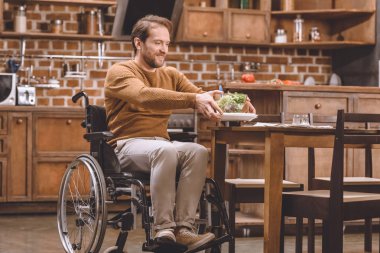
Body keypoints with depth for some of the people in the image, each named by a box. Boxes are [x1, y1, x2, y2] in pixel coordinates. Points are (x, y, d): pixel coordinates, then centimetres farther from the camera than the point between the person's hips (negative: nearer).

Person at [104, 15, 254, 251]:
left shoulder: (171, 74, 17)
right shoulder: (120, 72, -3)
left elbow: (202, 97, 5)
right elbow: (145, 95, -25)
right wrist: (193, 99, -37)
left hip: (162, 145, 6)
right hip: (127, 145, -5)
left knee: (199, 152, -26)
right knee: (165, 150, -37)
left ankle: (183, 229, -32)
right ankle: (163, 230, -33)